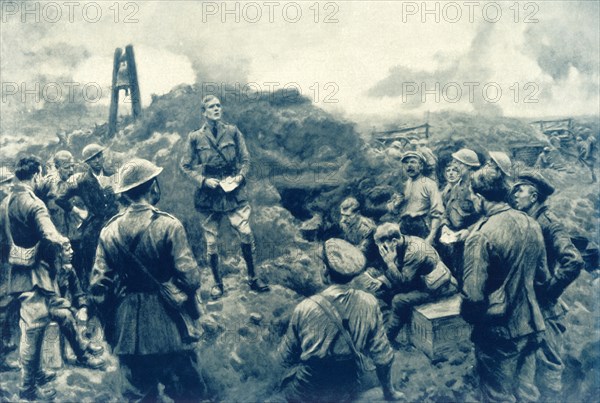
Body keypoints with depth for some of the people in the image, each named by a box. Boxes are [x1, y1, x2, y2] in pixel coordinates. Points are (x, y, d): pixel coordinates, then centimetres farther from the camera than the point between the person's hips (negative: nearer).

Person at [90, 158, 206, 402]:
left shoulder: (110, 230, 1)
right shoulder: (168, 225, -11)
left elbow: (98, 286, 0)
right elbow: (188, 277, -17)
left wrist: (109, 327, 12)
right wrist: (190, 295, 6)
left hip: (127, 333, 4)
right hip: (167, 330, -4)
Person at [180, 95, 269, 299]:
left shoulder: (233, 132, 4)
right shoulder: (195, 137, 0)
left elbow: (245, 159, 8)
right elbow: (185, 166, 4)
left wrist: (240, 176, -10)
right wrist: (203, 180, -10)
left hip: (233, 192, 0)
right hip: (208, 195, 0)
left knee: (246, 233, -11)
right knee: (211, 241, 4)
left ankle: (253, 278, 8)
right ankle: (217, 284, 21)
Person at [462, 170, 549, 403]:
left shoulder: (481, 235, -22)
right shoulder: (531, 224, -1)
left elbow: (473, 294, -22)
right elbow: (542, 277, 10)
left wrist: (469, 317, -3)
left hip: (498, 331, -6)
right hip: (529, 323, 6)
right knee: (523, 384, 23)